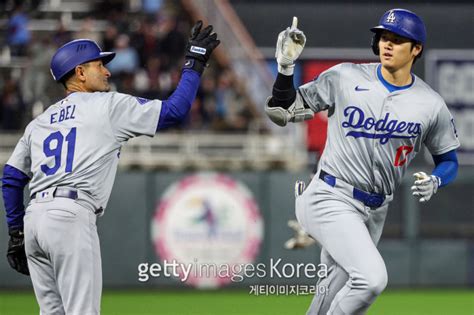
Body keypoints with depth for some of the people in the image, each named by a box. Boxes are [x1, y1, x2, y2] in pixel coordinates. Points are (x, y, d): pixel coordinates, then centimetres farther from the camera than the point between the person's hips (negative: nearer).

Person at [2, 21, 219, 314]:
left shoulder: (40, 122, 23)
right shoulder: (108, 105, 4)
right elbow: (174, 110, 2)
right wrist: (194, 64, 14)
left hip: (34, 217, 7)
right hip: (71, 217, -7)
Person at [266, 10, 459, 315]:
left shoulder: (432, 105, -1)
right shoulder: (345, 78, -6)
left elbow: (448, 160, 10)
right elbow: (283, 112, -2)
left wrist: (435, 182, -12)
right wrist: (286, 66, -18)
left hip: (374, 212, 4)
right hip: (331, 199, -4)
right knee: (372, 277, -25)